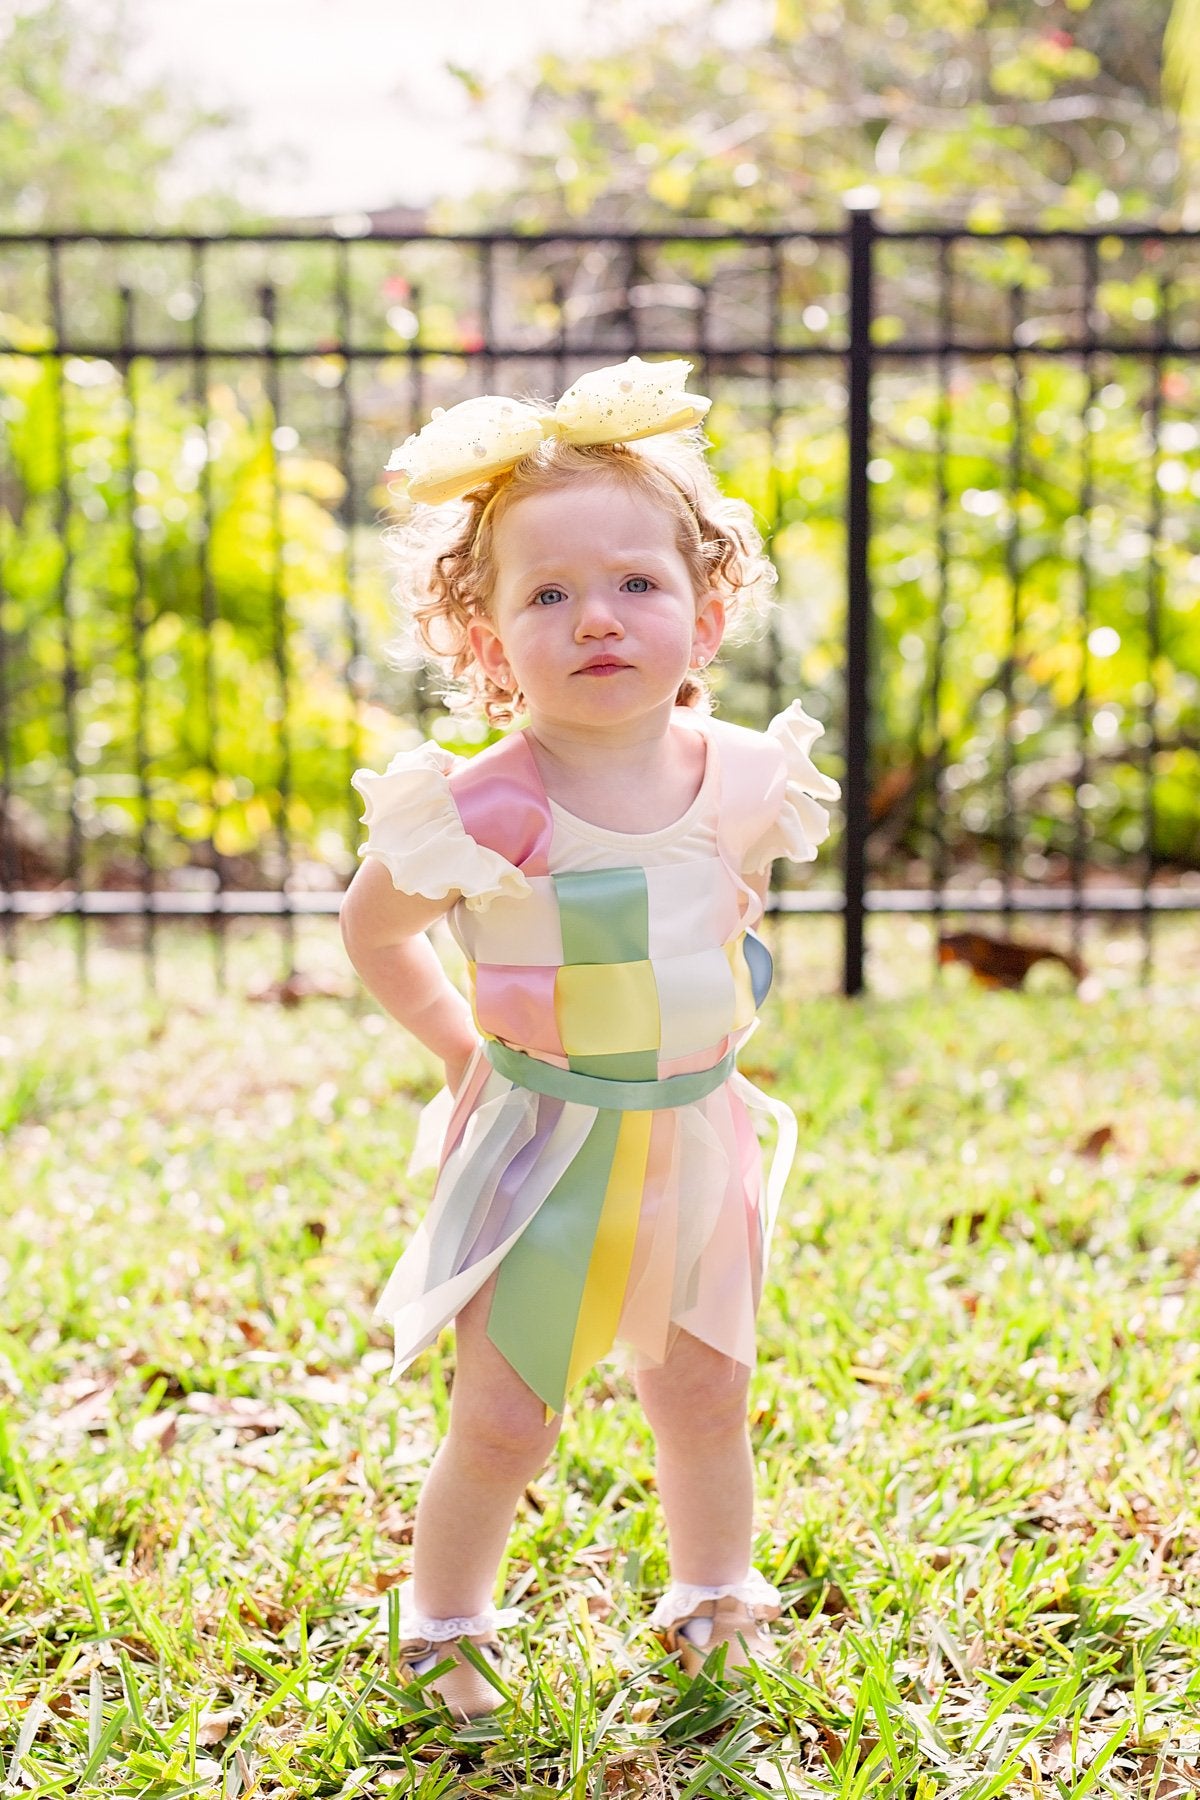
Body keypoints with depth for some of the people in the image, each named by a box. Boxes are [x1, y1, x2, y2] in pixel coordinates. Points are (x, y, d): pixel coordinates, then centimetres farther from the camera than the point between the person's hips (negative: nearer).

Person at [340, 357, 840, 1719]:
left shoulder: (741, 777, -8)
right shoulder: (484, 810, -21)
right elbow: (372, 930, -3)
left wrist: (700, 1028, 9)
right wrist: (464, 1045, 1)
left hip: (696, 1135, 4)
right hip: (543, 1147, -4)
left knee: (705, 1399, 18)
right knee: (502, 1426, 4)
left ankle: (714, 1604, 43)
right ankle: (442, 1634, 30)